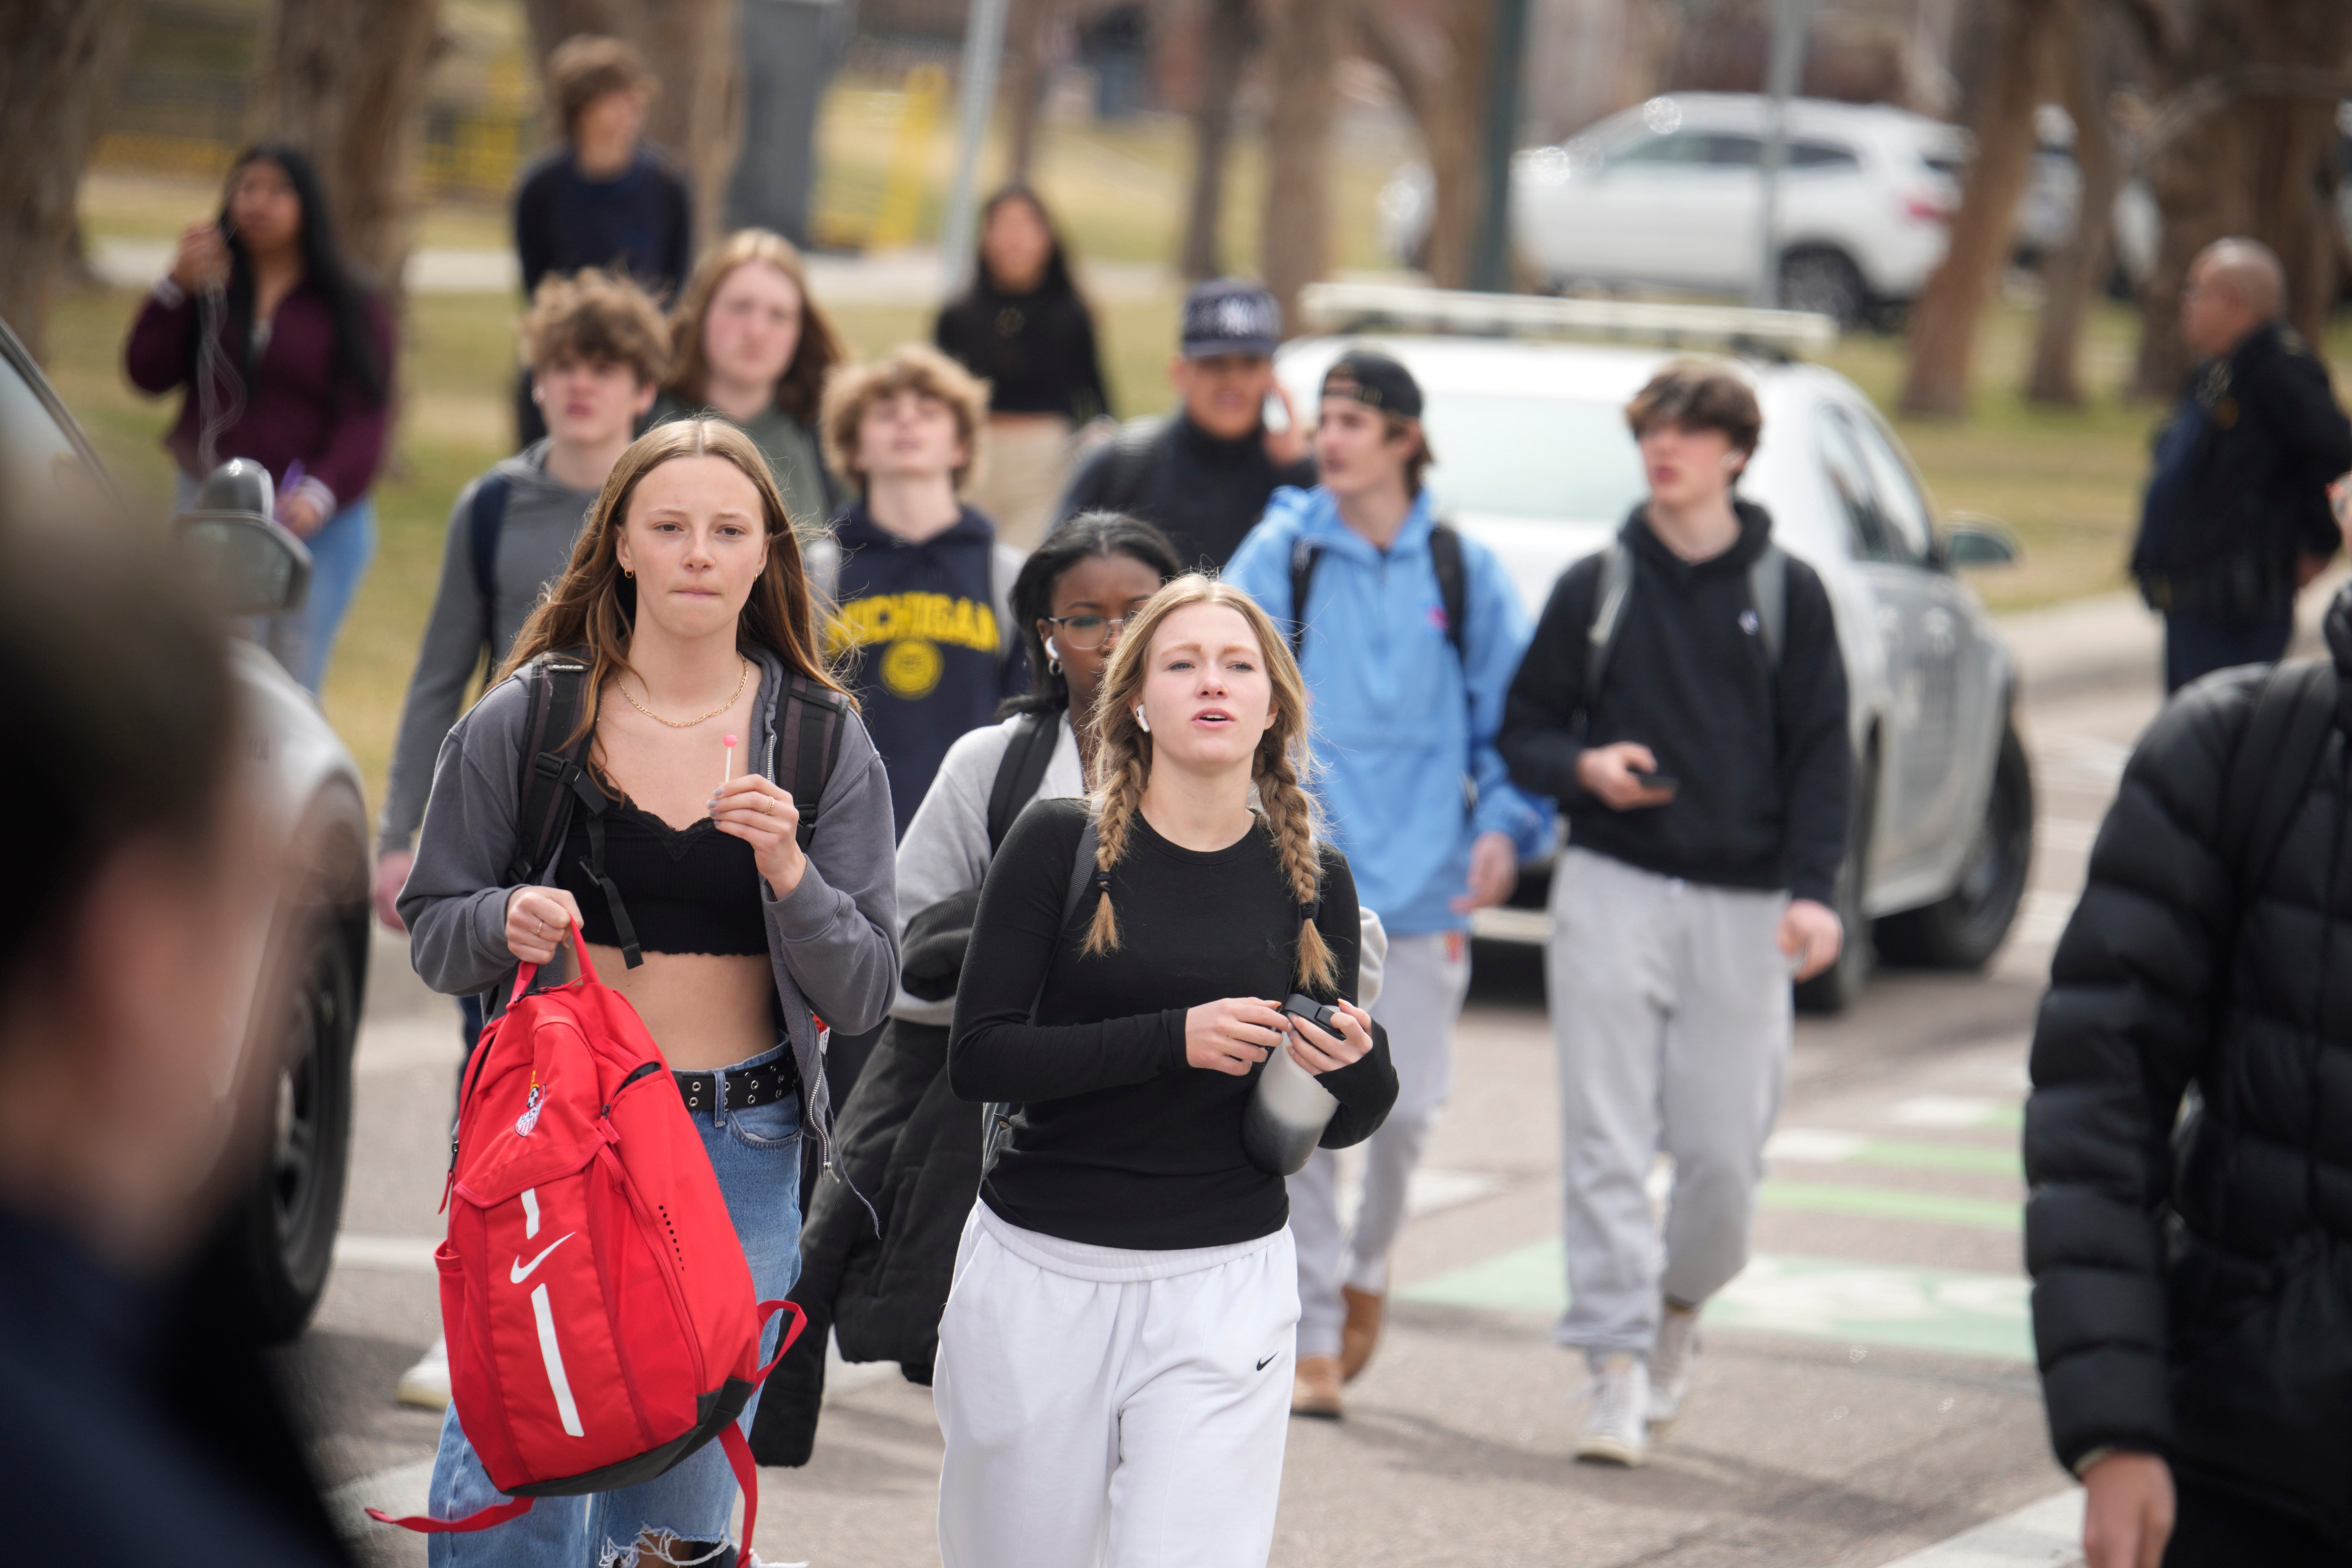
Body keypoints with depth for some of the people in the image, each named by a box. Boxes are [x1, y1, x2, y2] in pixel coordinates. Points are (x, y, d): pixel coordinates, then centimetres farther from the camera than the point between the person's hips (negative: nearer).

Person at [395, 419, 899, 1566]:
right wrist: (507, 923, -14)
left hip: (741, 1141, 1)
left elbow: (864, 994, 1)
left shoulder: (824, 745, 3)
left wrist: (787, 871, -16)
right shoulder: (525, 723, 0)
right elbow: (432, 927, 7)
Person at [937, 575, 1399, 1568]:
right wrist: (1173, 1039, -20)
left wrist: (1354, 1067, -10)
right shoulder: (1060, 845, -3)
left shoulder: (1312, 879, 4)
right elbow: (978, 1058, -11)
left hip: (1225, 1285, 1)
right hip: (1038, 1273, -1)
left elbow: (1341, 1128, 12)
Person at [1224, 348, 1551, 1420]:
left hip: (1421, 878, 1)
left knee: (1403, 1105, 1)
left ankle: (1367, 1264, 31)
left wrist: (1504, 824, -6)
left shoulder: (1463, 573, 7)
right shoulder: (1279, 558, 3)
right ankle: (1312, 1338, 4)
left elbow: (1509, 715, 10)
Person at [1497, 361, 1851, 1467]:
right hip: (1610, 888, 0)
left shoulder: (1787, 594, 8)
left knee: (1727, 1149, -1)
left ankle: (1679, 1307, 26)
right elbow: (1524, 730, 12)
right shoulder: (1595, 587, 9)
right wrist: (1583, 767, -11)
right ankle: (1618, 1365, -6)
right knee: (1607, 1141, -7)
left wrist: (1811, 888, -7)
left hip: (1742, 906, 0)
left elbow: (1820, 753, 5)